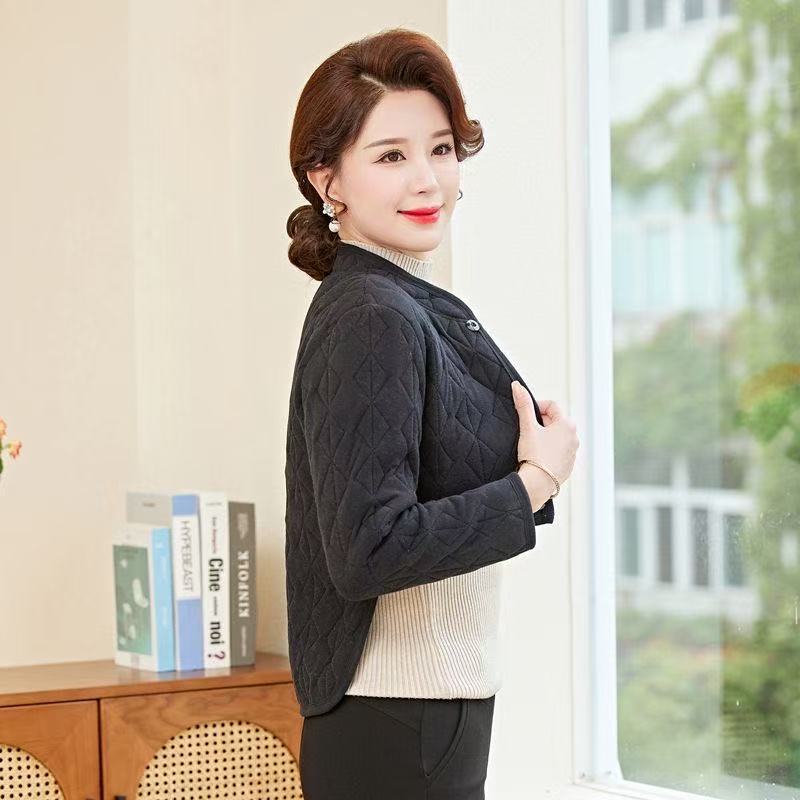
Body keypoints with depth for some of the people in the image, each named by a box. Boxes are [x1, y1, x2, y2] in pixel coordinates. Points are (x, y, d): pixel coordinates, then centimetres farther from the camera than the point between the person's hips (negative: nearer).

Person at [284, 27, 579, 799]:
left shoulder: (408, 308, 10)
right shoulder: (370, 321, -17)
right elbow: (368, 551, -25)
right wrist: (537, 481, -16)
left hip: (433, 715, 9)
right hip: (397, 734, -9)